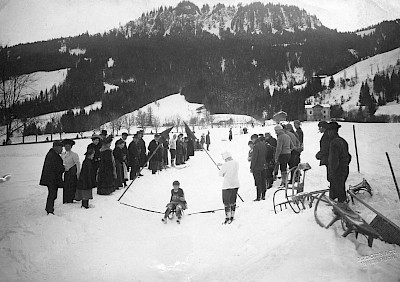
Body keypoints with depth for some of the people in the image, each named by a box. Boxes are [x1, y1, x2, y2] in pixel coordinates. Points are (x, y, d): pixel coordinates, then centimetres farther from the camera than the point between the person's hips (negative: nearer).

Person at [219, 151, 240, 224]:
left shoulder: (225, 165, -17)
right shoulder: (236, 163, 0)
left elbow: (221, 174, -6)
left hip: (227, 185, -6)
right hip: (236, 185, 6)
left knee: (226, 202, 3)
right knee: (233, 201, 16)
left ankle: (227, 218, 2)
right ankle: (232, 217, 22)